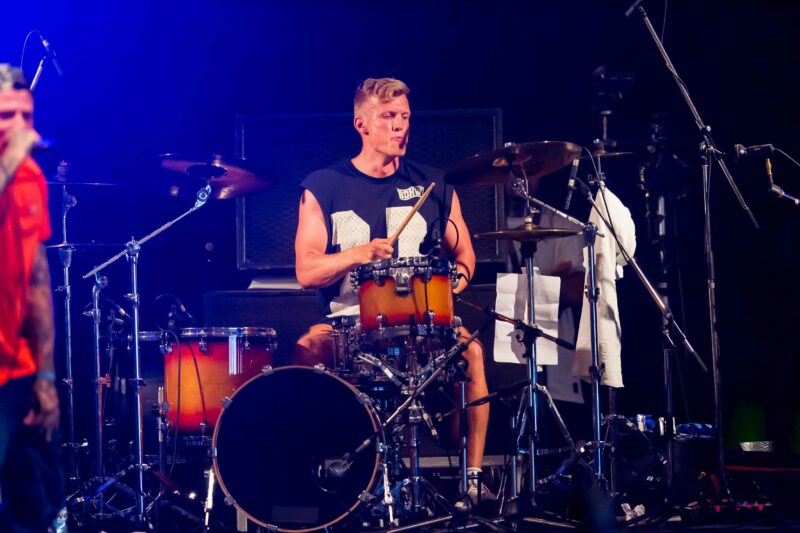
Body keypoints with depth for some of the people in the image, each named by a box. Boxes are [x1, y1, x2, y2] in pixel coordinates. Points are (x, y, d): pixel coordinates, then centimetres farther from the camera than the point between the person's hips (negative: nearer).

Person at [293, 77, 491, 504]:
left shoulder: (433, 185, 11)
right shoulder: (324, 188, 4)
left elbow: (463, 254, 16)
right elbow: (306, 272, -2)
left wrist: (450, 284, -7)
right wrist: (357, 254, -20)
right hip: (346, 321, -1)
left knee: (469, 349, -28)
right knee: (306, 351, -31)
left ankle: (473, 476, -18)